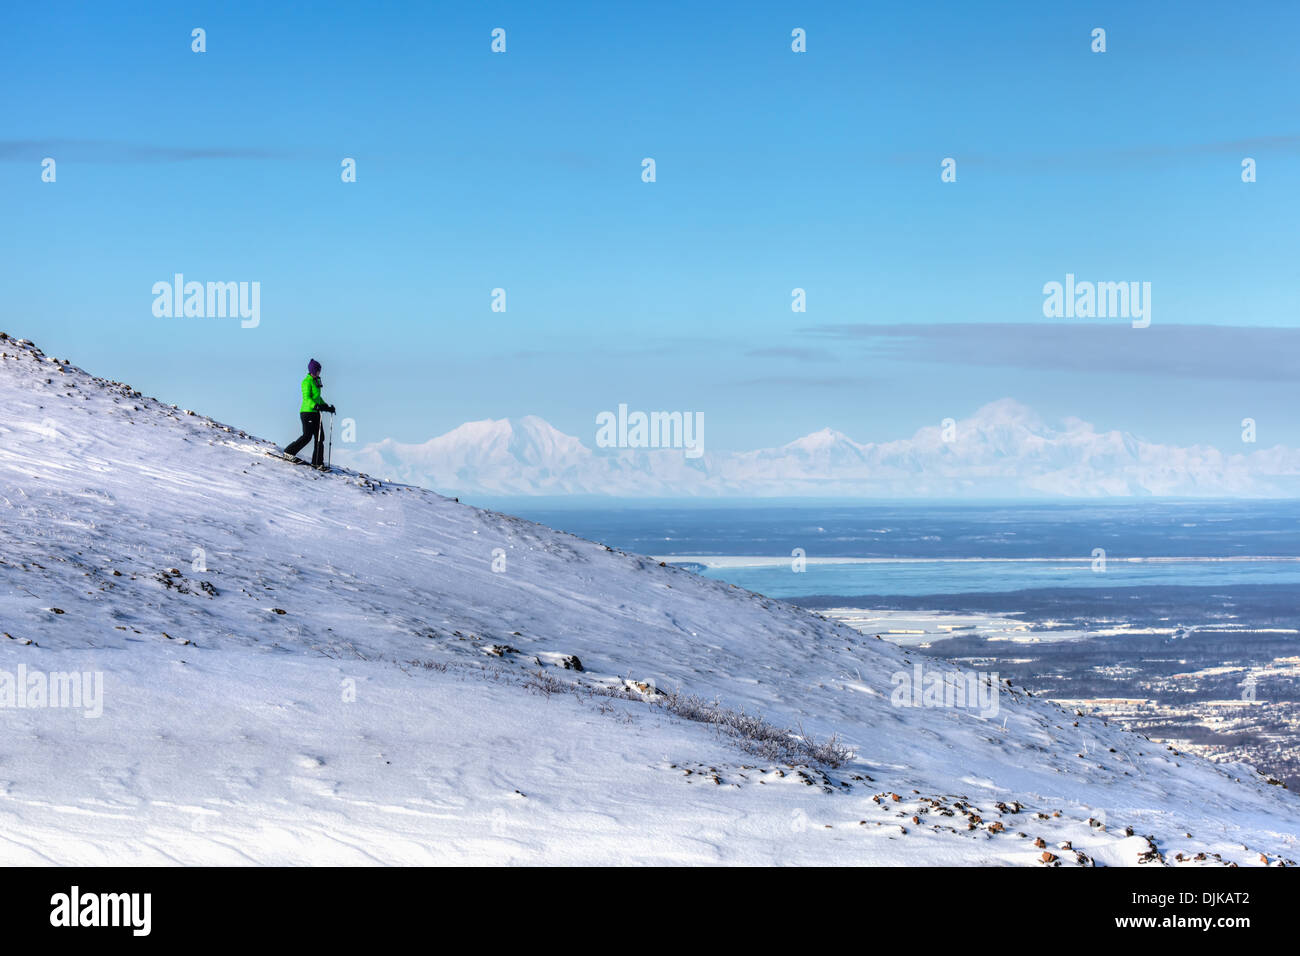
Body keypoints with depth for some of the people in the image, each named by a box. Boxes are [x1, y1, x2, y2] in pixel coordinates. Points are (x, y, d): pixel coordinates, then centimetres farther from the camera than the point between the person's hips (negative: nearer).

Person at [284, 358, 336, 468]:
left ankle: (317, 462, 4)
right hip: (307, 412, -9)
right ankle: (289, 452, 3)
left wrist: (327, 406, 19)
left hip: (315, 413, 9)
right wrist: (316, 406, -35)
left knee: (320, 437, 3)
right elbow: (307, 398, -21)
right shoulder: (307, 382, -11)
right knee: (307, 436, -12)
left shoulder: (316, 381, 17)